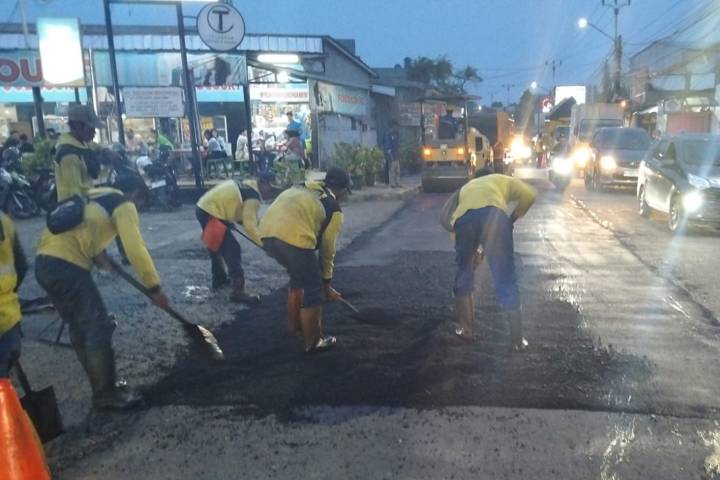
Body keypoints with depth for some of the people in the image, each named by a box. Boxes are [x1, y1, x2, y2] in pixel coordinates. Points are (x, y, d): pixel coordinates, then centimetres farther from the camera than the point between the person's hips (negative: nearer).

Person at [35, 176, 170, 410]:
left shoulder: (94, 196, 27)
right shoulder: (124, 204, 2)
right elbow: (135, 248, -8)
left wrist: (98, 254, 16)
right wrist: (154, 287, -6)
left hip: (45, 261, 9)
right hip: (66, 264, -9)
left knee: (80, 328, 17)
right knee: (99, 328, 0)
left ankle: (104, 384, 28)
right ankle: (107, 394, 9)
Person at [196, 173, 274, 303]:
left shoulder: (247, 185, 16)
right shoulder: (253, 196, -13)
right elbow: (249, 225, -17)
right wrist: (264, 243, -14)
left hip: (203, 207, 10)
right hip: (211, 213, -10)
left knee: (218, 246, 27)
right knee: (233, 250, -8)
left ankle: (219, 279, 43)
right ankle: (237, 292, -8)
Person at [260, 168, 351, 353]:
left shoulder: (302, 188, 30)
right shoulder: (334, 210, 14)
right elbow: (327, 249, 17)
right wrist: (327, 283, 29)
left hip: (267, 232, 7)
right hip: (294, 237, -7)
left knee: (298, 278, 29)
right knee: (313, 290, 12)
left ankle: (294, 324, 43)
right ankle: (313, 341, 21)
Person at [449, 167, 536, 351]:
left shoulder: (467, 187, 44)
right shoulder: (503, 179, 39)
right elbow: (529, 195, 20)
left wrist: (473, 251, 47)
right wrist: (512, 219, 30)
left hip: (463, 218, 2)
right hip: (493, 214, -2)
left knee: (464, 274, 23)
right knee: (506, 279, 9)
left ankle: (465, 329, 33)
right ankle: (518, 340, 17)